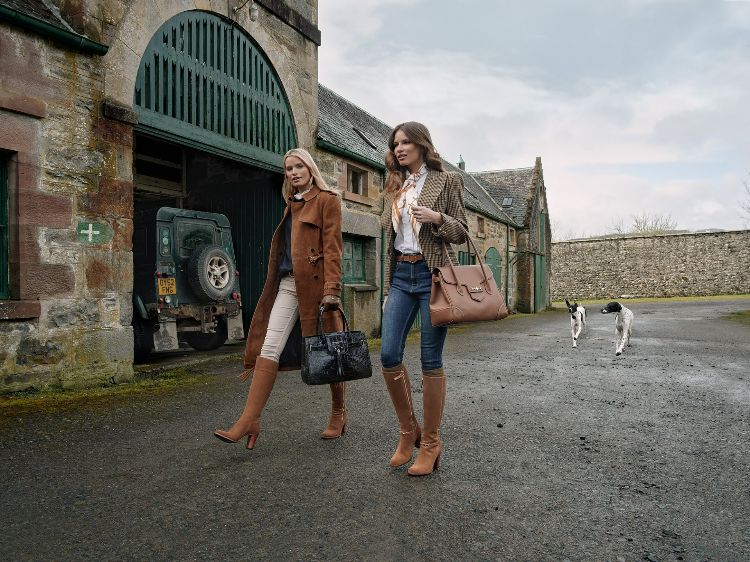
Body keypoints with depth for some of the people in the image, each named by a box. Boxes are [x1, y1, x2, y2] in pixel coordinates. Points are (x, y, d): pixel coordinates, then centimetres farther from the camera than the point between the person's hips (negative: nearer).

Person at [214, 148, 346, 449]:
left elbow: (332, 247, -10)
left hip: (315, 284, -6)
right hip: (288, 285, 6)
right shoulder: (291, 204, 21)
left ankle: (339, 413, 24)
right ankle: (249, 421, -6)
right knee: (268, 348, -5)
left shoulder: (327, 200, -1)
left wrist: (331, 289, -18)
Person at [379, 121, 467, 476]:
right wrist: (387, 286, 15)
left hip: (432, 274, -4)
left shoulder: (447, 181, 2)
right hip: (400, 275, 5)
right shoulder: (394, 187, 16)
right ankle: (408, 431, 15)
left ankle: (431, 442, 11)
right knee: (389, 356, -5)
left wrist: (437, 218, -17)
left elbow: (461, 234, 0)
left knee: (431, 361, -2)